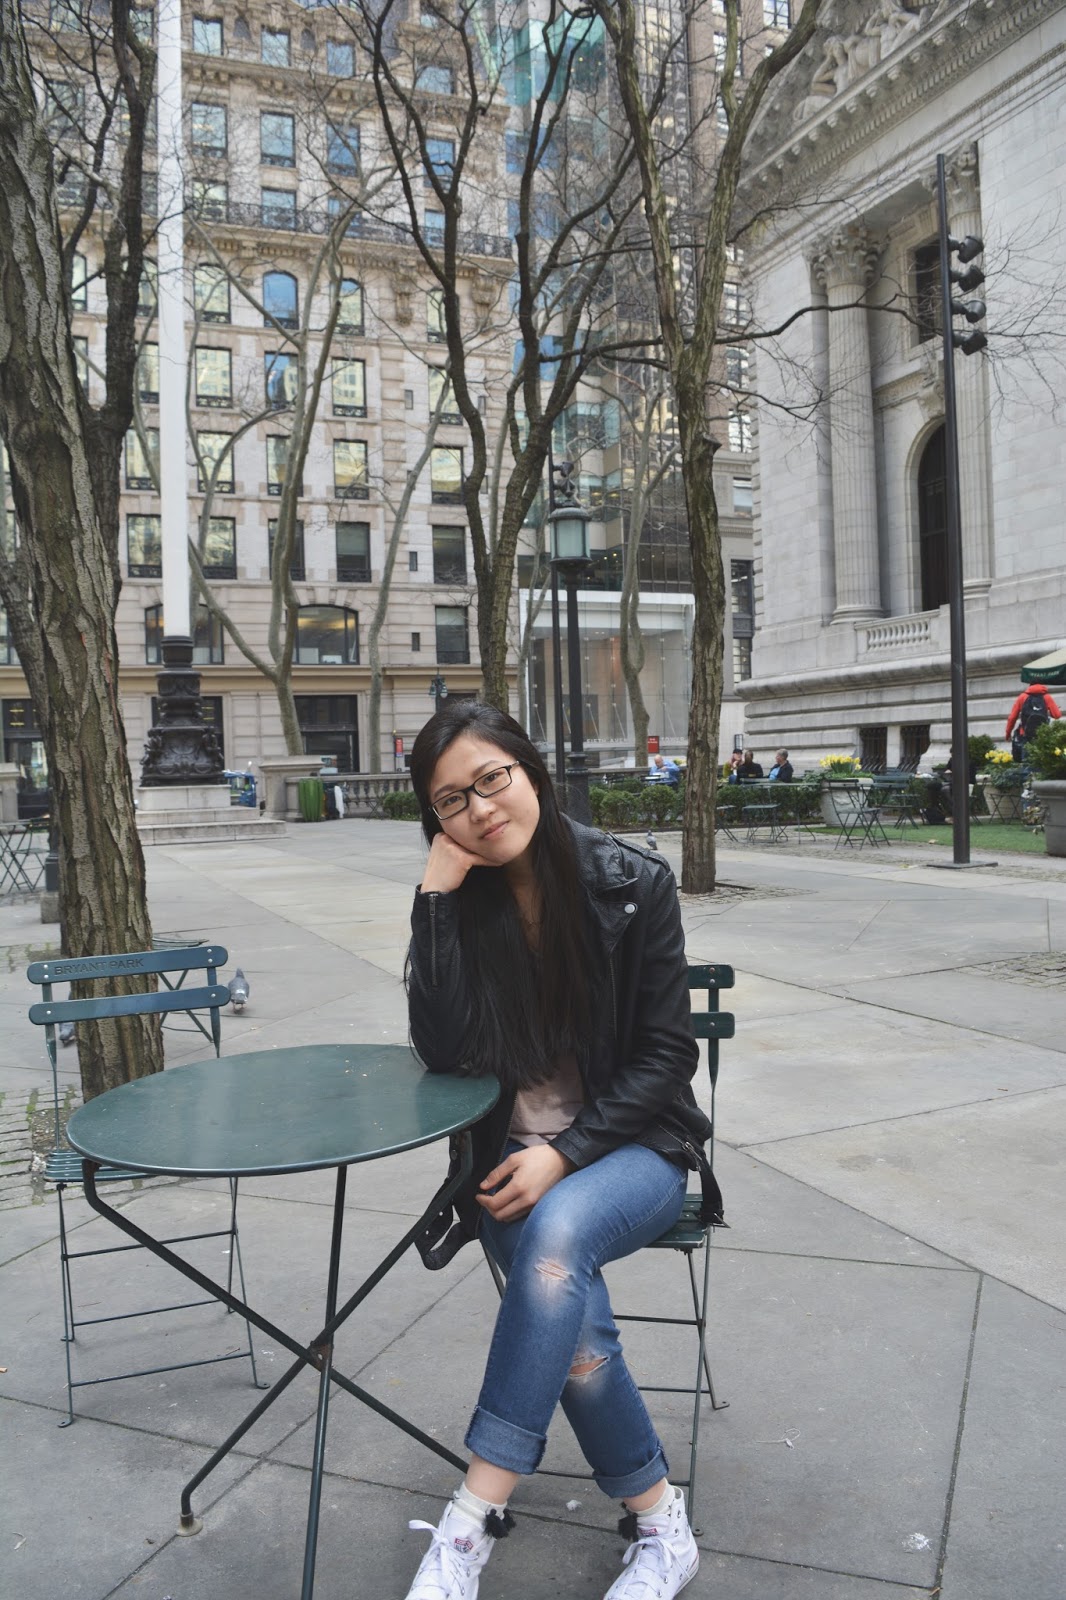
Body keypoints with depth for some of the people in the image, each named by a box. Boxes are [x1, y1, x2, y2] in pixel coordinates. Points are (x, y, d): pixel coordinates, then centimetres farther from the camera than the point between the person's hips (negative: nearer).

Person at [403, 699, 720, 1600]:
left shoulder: (634, 885, -10)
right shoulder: (458, 903, -3)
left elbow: (668, 1054, -7)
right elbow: (444, 1051, -15)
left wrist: (565, 1152, -19)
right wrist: (438, 897, -20)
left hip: (631, 1146, -1)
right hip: (514, 1155, 2)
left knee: (557, 1231, -33)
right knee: (571, 1322, -26)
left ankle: (472, 1524, -23)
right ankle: (659, 1525, -3)